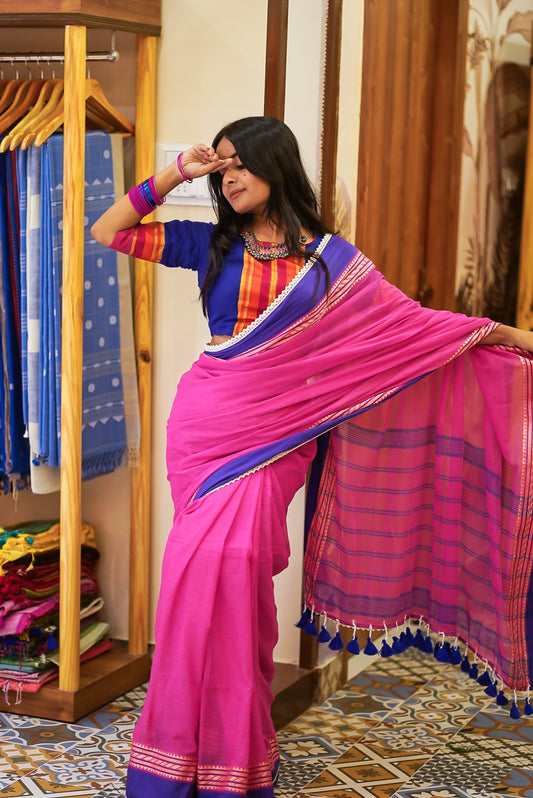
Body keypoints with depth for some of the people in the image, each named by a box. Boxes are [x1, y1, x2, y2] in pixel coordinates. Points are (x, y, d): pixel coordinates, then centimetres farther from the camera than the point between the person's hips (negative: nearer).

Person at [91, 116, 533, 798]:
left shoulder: (329, 257, 6)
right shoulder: (210, 244, 11)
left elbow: (406, 319, 6)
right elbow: (107, 232, 9)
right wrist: (176, 173, 4)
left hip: (277, 432, -2)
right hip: (205, 420, 2)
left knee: (234, 558, -15)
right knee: (214, 560, -7)